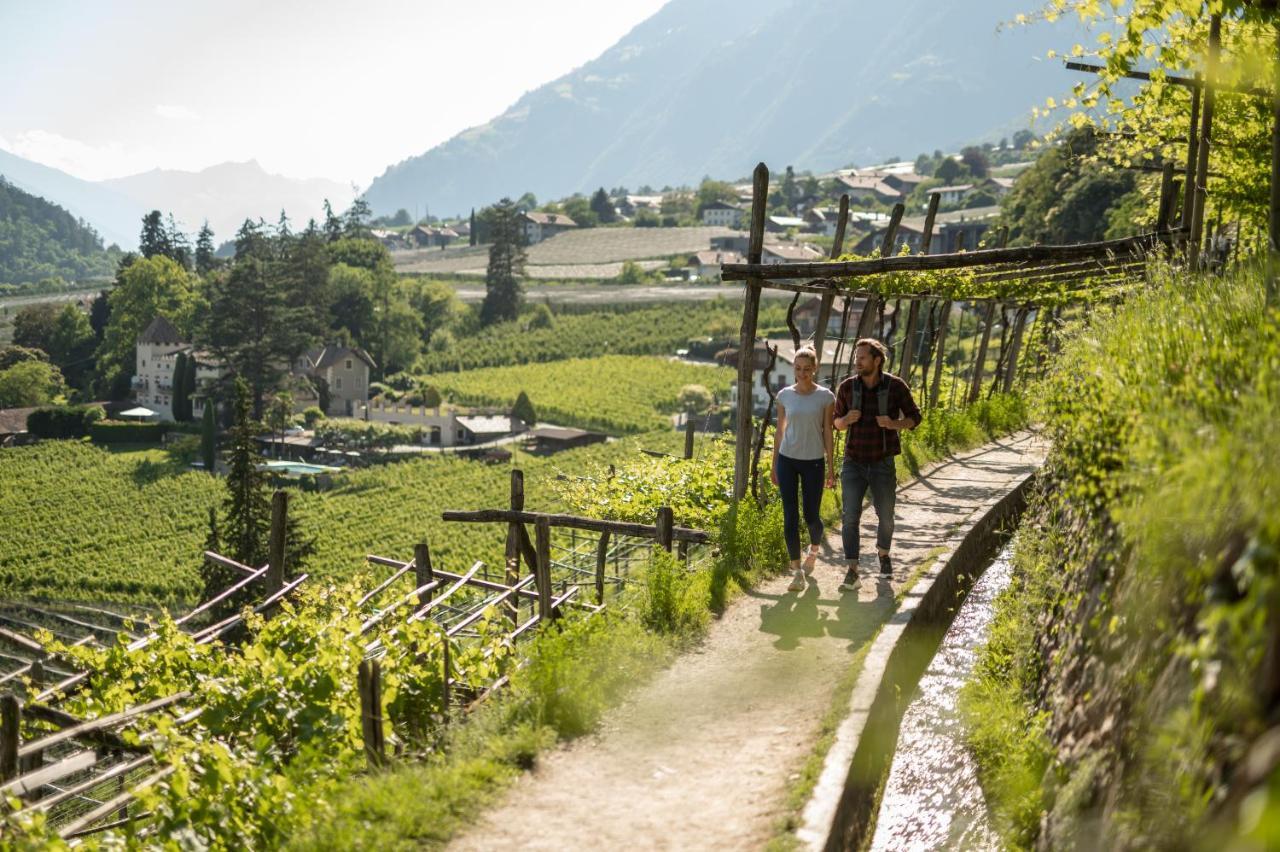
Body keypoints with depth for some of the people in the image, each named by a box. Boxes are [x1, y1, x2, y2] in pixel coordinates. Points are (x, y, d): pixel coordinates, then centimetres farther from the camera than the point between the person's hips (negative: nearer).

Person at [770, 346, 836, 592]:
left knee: (811, 515, 5)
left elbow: (827, 433, -1)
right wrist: (774, 465, 10)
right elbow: (779, 431, 9)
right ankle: (797, 571, 2)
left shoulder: (825, 397, -4)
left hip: (813, 461, -2)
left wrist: (830, 466, -3)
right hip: (787, 460, 2)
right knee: (790, 517, -3)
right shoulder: (784, 395, 2)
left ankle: (814, 549, 38)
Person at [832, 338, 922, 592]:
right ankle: (852, 572, -9)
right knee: (850, 518, -11)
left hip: (883, 465, 0)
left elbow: (914, 418, -1)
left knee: (885, 517, 14)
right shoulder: (846, 387, -6)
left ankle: (883, 554, 43)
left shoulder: (896, 386, -11)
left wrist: (894, 424, -22)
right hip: (853, 464, 0)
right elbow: (837, 423, 6)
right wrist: (847, 419, -19)